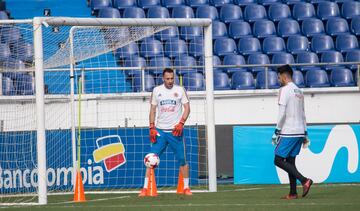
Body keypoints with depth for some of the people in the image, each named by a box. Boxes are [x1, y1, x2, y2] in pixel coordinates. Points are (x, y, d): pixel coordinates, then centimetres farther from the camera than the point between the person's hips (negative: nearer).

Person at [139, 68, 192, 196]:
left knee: (182, 160, 2)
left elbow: (187, 108, 0)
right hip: (160, 130, 1)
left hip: (175, 131, -1)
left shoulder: (180, 90, 2)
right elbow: (153, 110, 9)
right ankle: (145, 188, -5)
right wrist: (152, 128, -1)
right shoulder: (156, 90, 6)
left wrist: (181, 123, -14)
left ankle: (186, 188, 13)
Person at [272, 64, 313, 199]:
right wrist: (305, 133, 22)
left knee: (278, 160, -7)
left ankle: (304, 180, -19)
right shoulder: (299, 91, 18)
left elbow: (282, 113, -16)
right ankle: (293, 193, 6)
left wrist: (277, 131, -11)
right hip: (299, 132, 9)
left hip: (288, 132, -9)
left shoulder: (285, 90, -9)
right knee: (290, 161, 11)